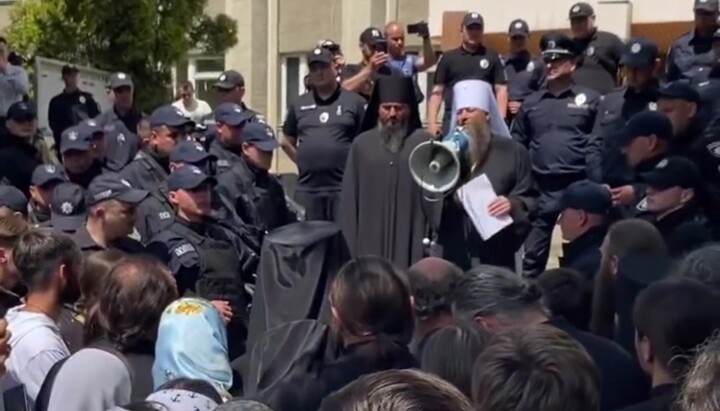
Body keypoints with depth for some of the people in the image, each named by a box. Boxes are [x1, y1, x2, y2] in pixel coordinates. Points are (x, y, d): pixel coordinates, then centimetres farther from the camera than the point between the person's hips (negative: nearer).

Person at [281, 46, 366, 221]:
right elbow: (286, 141, 21)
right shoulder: (299, 104, 13)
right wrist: (305, 162, 11)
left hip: (344, 187, -4)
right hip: (307, 188, 4)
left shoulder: (354, 101, 1)